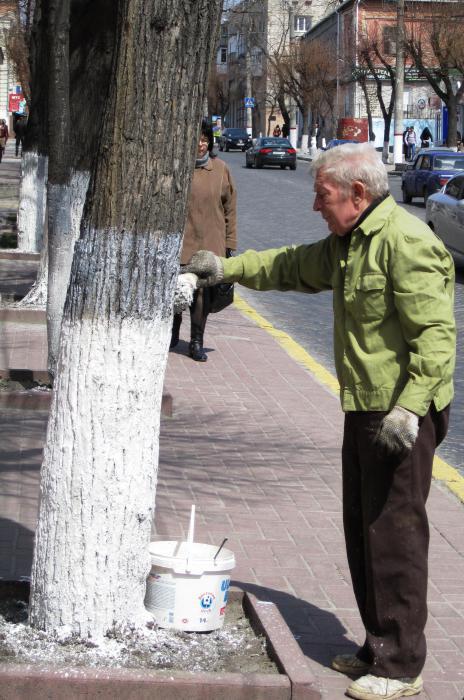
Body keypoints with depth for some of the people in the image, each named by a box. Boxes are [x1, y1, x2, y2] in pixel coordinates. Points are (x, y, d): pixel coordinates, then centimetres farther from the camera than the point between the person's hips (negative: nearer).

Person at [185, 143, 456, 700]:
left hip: (403, 414, -10)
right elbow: (294, 267, 30)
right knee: (362, 530, 14)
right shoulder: (347, 242, 14)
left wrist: (408, 409, -27)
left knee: (395, 533, -6)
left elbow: (436, 334, -22)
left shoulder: (406, 242, -18)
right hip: (365, 409, 10)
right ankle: (378, 648, 25)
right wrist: (227, 268, 24)